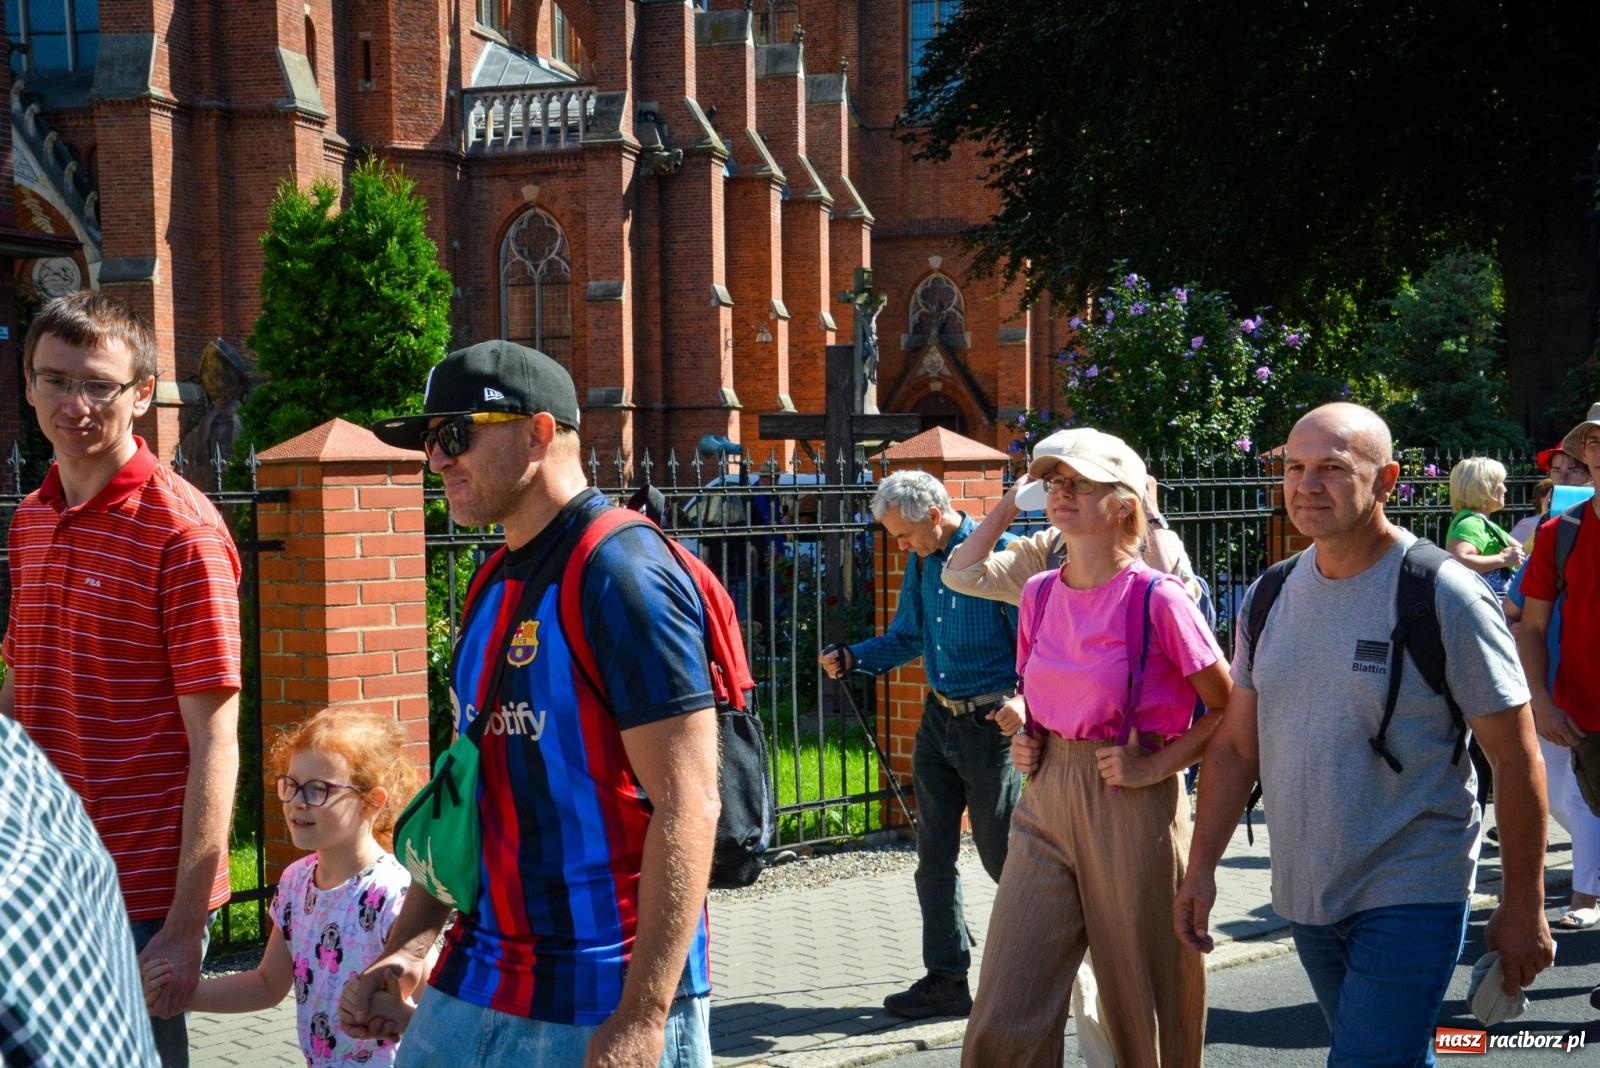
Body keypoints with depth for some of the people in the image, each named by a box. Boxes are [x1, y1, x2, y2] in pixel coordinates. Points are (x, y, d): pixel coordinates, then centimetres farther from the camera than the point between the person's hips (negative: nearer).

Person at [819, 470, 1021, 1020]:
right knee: (934, 855, 7)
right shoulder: (921, 563, 8)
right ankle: (947, 978, 15)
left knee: (1001, 855, 2)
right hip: (938, 720, 7)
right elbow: (906, 638, 17)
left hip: (988, 723, -7)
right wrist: (852, 658, 0)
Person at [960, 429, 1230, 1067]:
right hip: (1046, 802, 5)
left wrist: (1156, 765, -13)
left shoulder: (1157, 600, -11)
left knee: (1145, 1014, 8)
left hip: (1133, 808, -5)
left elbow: (1230, 711, -5)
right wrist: (1026, 736, 6)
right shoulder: (1038, 594, 7)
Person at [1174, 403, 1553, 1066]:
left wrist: (1523, 909, -9)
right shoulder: (1268, 598, 4)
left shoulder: (1446, 598, -13)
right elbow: (1235, 745, 11)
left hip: (1410, 896, -6)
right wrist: (1201, 868, 6)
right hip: (1304, 892, 6)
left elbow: (1517, 761, -10)